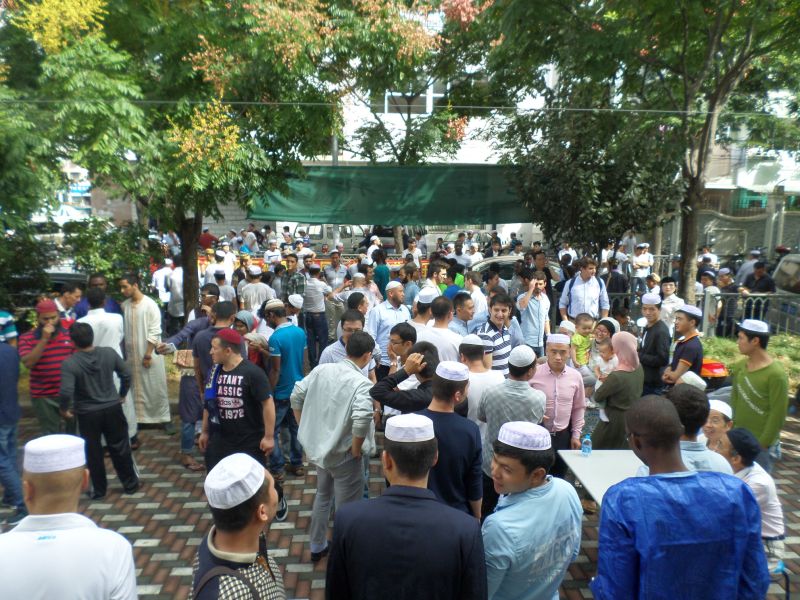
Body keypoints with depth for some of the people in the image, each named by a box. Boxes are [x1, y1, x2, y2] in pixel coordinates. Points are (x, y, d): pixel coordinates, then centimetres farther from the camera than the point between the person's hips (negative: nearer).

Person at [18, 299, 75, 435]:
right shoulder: (26, 338, -4)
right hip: (44, 397, -2)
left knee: (71, 433, 12)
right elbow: (28, 363, -16)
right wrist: (44, 339, -21)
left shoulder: (69, 334, 4)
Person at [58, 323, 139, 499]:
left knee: (93, 452, 15)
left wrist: (64, 409, -5)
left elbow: (66, 392, -25)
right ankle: (130, 484, 25)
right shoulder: (109, 353, -8)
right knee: (120, 448, 14)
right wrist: (122, 395, 15)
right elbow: (126, 375, -1)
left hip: (87, 414, -2)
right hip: (113, 408, 3)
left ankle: (99, 489, 26)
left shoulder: (69, 363, -18)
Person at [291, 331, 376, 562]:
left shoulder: (321, 369, -3)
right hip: (343, 455, -7)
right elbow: (361, 420, -35)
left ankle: (317, 546, 45)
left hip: (318, 446, 7)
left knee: (323, 495, 29)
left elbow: (296, 397, 2)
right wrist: (356, 450, -18)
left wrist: (306, 429, 11)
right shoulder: (362, 384, -22)